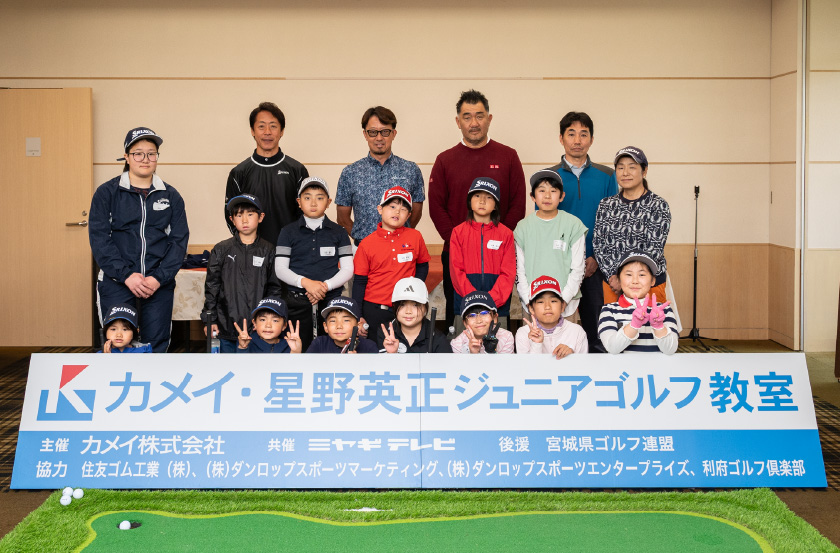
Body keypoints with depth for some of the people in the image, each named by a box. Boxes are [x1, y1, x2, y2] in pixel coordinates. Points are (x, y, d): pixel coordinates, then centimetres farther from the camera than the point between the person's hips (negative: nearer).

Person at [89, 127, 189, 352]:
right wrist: (126, 275, -14)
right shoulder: (107, 193, 4)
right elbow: (99, 239, -4)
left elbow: (179, 240, 4)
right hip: (116, 284, -2)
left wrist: (159, 278, -9)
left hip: (159, 285, 2)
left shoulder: (170, 196, 10)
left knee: (157, 348, 1)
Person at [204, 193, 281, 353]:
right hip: (227, 326, 0)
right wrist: (210, 320, 2)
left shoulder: (268, 251, 5)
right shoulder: (221, 250, 4)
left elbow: (274, 289, 8)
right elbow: (211, 286, 6)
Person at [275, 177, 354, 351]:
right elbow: (280, 269, 2)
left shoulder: (339, 232, 9)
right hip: (297, 302, 0)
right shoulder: (288, 232, 7)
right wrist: (305, 282, -15)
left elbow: (348, 269, 4)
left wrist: (325, 285, -13)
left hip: (331, 299, 0)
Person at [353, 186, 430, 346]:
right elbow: (359, 282, 2)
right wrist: (358, 317, 0)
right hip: (374, 311, -1)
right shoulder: (367, 244, -2)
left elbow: (422, 265, 15)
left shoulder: (415, 237, 0)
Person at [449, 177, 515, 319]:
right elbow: (456, 270, 0)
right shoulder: (459, 232, 6)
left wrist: (492, 299, -13)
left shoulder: (506, 234, 5)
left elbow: (509, 273, 0)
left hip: (498, 304, 0)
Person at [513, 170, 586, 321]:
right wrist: (529, 301, -6)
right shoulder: (523, 227, 5)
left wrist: (564, 300, -8)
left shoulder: (574, 225, 0)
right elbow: (519, 269, 5)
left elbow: (578, 268, 0)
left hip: (565, 303, -1)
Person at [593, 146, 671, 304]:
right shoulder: (606, 205, 8)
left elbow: (654, 250, -12)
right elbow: (598, 244, 4)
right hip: (612, 284, 3)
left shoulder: (658, 206, -5)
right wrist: (612, 275, -10)